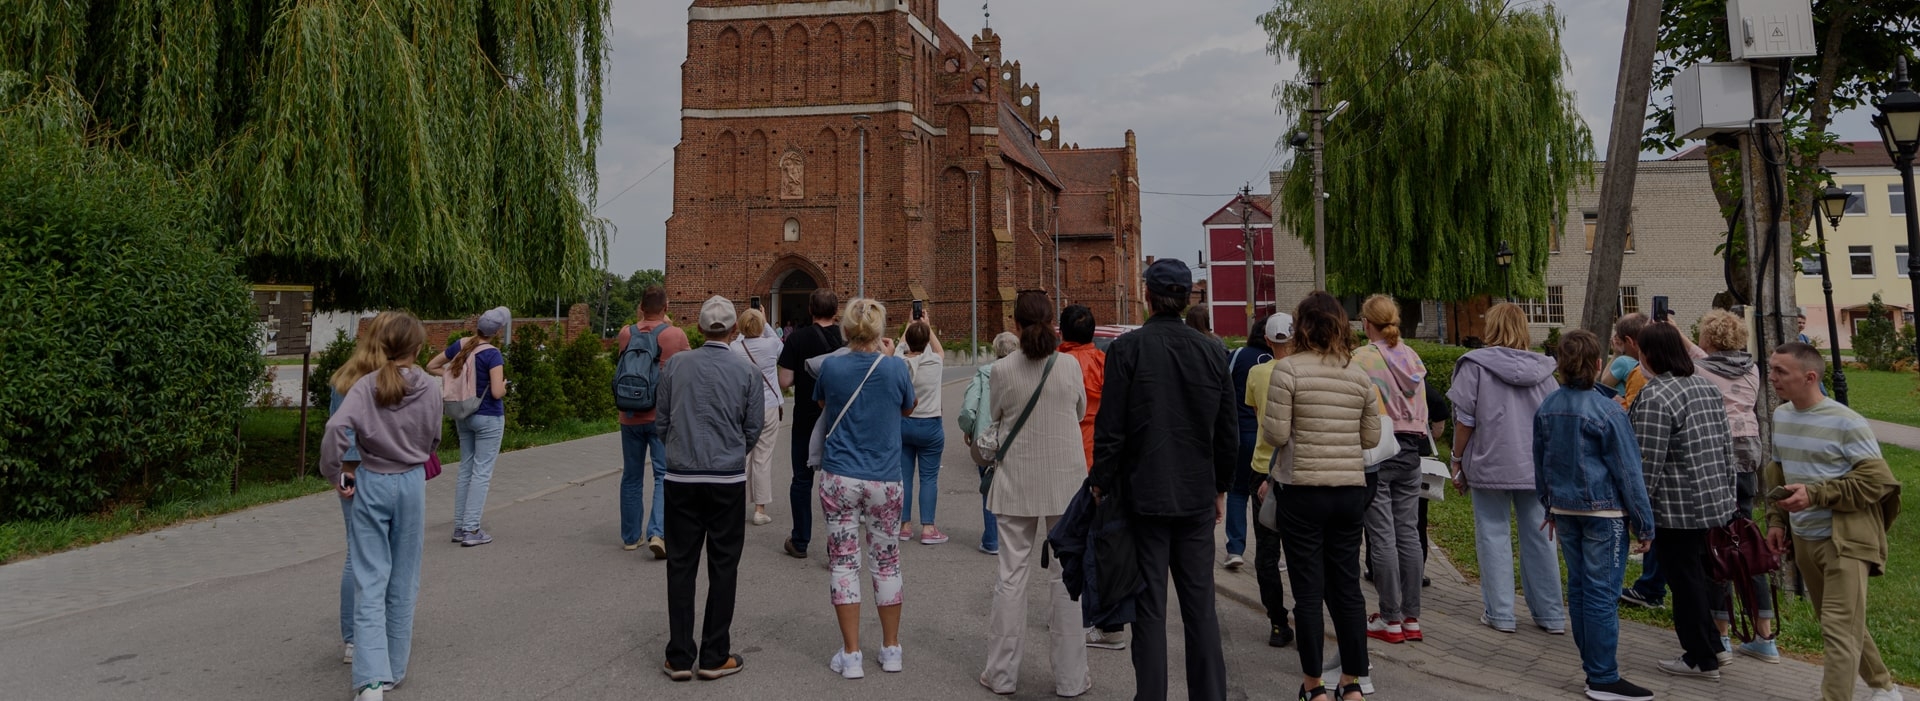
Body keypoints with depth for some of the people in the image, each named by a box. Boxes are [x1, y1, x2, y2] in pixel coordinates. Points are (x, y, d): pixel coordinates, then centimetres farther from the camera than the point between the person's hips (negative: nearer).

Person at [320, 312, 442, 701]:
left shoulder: (366, 385, -8)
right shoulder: (428, 389, -3)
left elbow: (336, 428, -21)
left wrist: (335, 473, -9)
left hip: (371, 484, -1)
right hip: (411, 483, 1)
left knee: (370, 583, 1)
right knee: (402, 583, 13)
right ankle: (394, 668, 23)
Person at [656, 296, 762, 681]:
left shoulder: (675, 365, 0)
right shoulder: (748, 372, -5)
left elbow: (661, 422, 5)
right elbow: (754, 431, 1)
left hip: (681, 477, 2)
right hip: (728, 480, -2)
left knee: (681, 565, 8)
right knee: (722, 567, 7)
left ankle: (680, 657, 13)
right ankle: (715, 656, 13)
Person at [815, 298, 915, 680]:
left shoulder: (831, 366, -7)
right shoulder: (896, 368, -9)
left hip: (839, 478, 0)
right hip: (884, 479, 0)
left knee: (844, 563, 6)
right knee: (887, 561, 13)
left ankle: (851, 655, 9)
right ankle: (891, 649, 24)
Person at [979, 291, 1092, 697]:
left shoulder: (1002, 369, -8)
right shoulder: (1070, 365, -6)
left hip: (1017, 483, 0)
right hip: (1065, 480, 0)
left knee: (1012, 575, 8)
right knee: (1066, 575, 8)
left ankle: (1002, 674, 17)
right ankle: (1070, 678, 15)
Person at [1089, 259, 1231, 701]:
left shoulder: (1126, 349, -10)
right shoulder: (1212, 352, 2)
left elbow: (1110, 429, -10)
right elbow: (1228, 432, 7)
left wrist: (1100, 485, 0)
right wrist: (1221, 487, 17)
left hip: (1144, 495, -3)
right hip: (1197, 498, 3)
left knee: (1149, 607, 5)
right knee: (1200, 606, 12)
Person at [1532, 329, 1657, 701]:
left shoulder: (1546, 408, 3)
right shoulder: (1607, 411, -14)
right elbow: (1628, 471, -10)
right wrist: (1644, 525, -3)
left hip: (1565, 509, 6)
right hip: (1603, 511, -6)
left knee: (1578, 586, 14)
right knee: (1601, 593, -2)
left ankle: (1592, 661, 27)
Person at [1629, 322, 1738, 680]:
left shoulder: (1654, 397, -20)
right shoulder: (1706, 385, 9)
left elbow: (1648, 462, -21)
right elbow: (1726, 445, 15)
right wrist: (1726, 489, 23)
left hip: (1678, 507, -9)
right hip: (1714, 499, 9)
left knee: (1684, 580, 3)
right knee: (1698, 574, 21)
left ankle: (1701, 659, 13)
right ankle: (1711, 644, 31)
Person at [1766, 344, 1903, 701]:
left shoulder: (1846, 423, -16)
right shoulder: (1781, 415, 6)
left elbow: (1877, 479, -16)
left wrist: (1816, 494, -23)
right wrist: (1776, 520, 11)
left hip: (1844, 539, -7)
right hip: (1803, 538, 7)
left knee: (1838, 629, -9)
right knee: (1845, 623, 20)